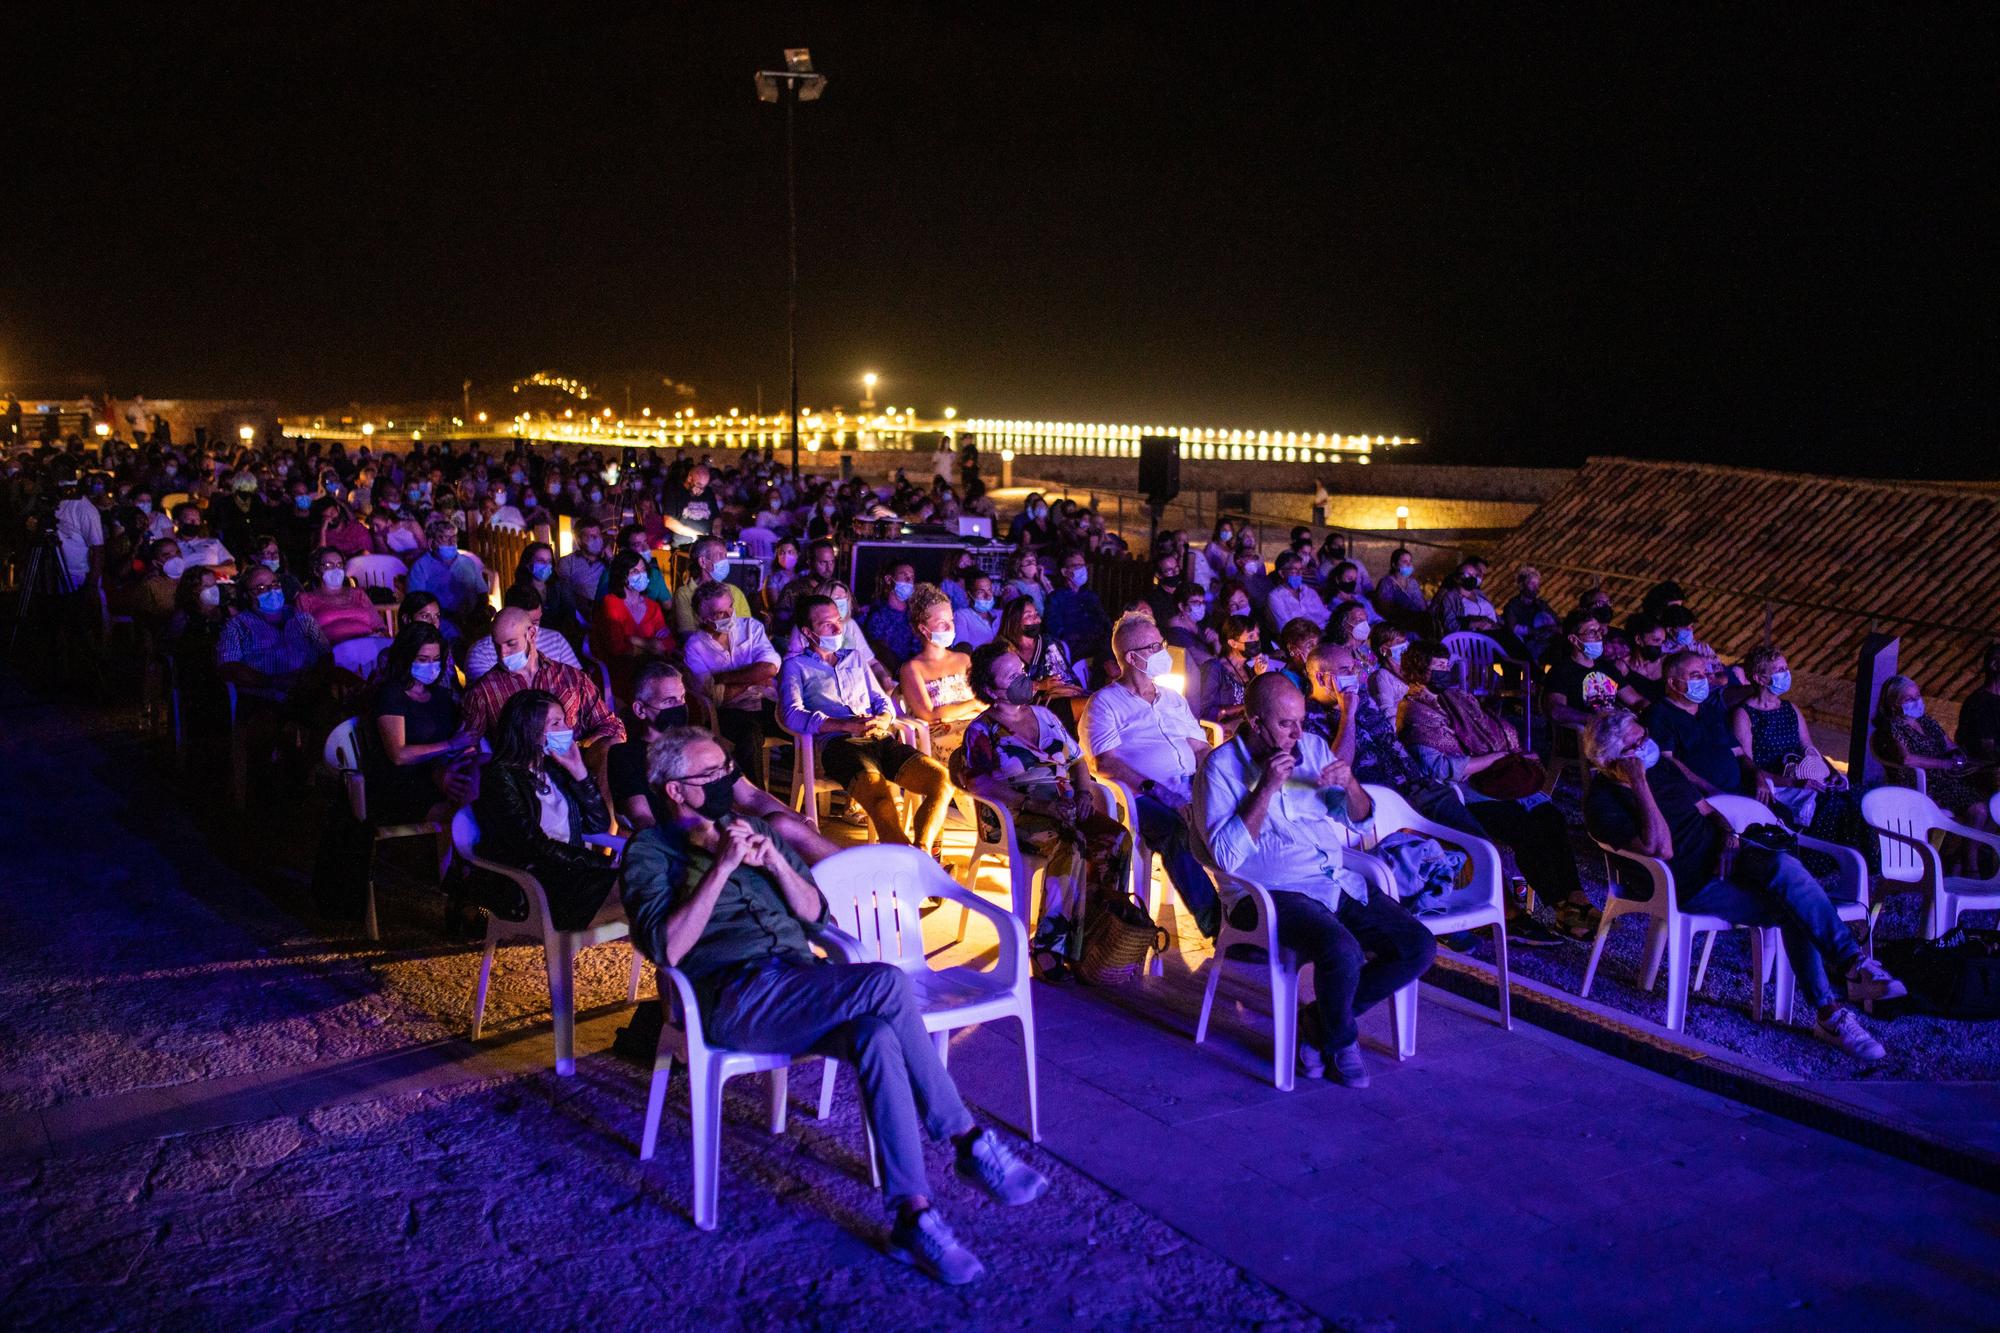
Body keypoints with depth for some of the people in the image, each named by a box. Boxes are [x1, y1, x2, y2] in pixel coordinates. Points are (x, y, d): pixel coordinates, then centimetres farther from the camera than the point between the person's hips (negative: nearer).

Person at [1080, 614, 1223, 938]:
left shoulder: (1174, 700, 27)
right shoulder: (1105, 702, 7)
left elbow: (1201, 749, 22)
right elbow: (1107, 762, -7)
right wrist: (1156, 791, -18)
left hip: (1192, 788, 6)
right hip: (1143, 797, -5)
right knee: (1176, 830, -37)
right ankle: (1213, 922, -36)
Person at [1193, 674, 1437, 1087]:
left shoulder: (1311, 746, 12)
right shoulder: (1221, 766, -5)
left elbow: (1361, 815, 19)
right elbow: (1226, 855, -16)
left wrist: (1349, 782, -4)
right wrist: (1267, 788, -18)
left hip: (1340, 882, 7)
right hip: (1271, 893, -7)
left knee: (1420, 948, -10)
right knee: (1342, 951, -34)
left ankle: (1319, 1022, 5)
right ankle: (1341, 1042, -1)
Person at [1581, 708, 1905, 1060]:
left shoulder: (1662, 768, 11)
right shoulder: (1602, 802, -13)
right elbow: (1661, 849, -25)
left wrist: (1728, 836, -2)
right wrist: (1640, 786, -27)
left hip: (1722, 860, 6)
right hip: (1687, 888, -6)